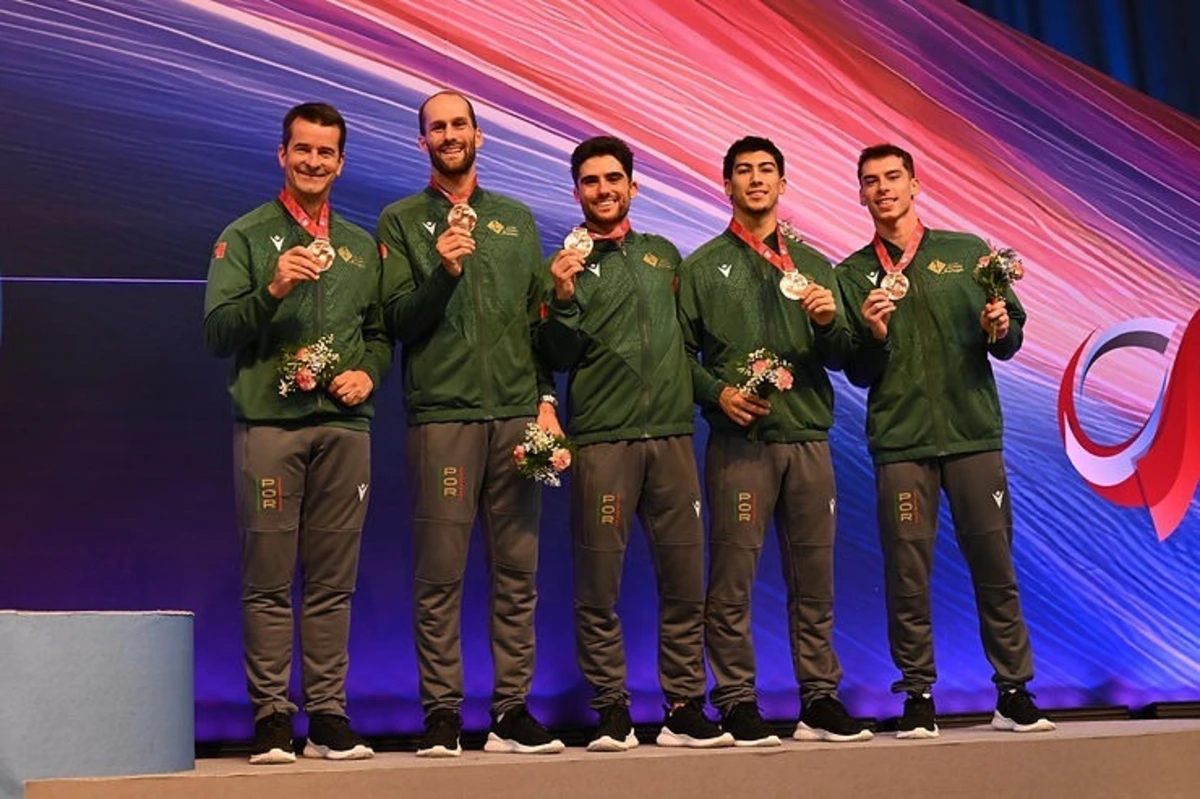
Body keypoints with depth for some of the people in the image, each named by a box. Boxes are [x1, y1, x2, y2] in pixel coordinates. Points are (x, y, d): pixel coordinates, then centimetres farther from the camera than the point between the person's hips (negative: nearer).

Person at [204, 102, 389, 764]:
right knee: (268, 580, -2)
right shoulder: (245, 237, 8)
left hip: (344, 425, 3)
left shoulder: (361, 247, 19)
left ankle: (328, 715, 10)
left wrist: (369, 373, -1)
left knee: (333, 582, 5)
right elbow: (216, 331, -1)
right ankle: (270, 717, 5)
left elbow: (380, 331, 19)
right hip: (269, 422, -3)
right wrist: (271, 290, -15)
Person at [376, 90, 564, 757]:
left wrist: (547, 400, 6)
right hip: (442, 415, -3)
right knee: (441, 574, -2)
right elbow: (400, 321, 1)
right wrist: (443, 271, -15)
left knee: (518, 571, 3)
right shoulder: (402, 221, 9)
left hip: (517, 414, 3)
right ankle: (442, 714, 5)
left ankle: (513, 711, 10)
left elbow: (541, 317, 15)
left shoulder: (517, 219, 18)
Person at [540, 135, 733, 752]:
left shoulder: (664, 254, 18)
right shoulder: (567, 262, 7)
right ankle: (611, 713, 6)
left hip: (672, 434, 3)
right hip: (601, 440, -3)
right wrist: (563, 298, -15)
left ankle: (685, 710, 11)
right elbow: (558, 359, -1)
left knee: (685, 582, 3)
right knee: (599, 587, -3)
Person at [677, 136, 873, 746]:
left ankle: (820, 700, 14)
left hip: (808, 438, 3)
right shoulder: (703, 266, 9)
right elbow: (680, 351, 3)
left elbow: (839, 359, 13)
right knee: (731, 580, -4)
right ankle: (738, 703, 4)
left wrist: (829, 321, -6)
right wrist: (718, 392, -12)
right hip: (738, 442, -3)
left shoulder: (813, 265, 17)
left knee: (813, 577, 6)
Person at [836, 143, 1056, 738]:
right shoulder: (853, 276, 10)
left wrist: (999, 329, -11)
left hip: (974, 434, 0)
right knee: (907, 572, -1)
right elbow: (857, 373, 7)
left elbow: (1012, 340, 11)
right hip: (899, 442, 0)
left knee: (995, 565, 2)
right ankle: (918, 697, 7)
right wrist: (873, 333, -11)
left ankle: (1014, 693, 11)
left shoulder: (967, 252, 11)